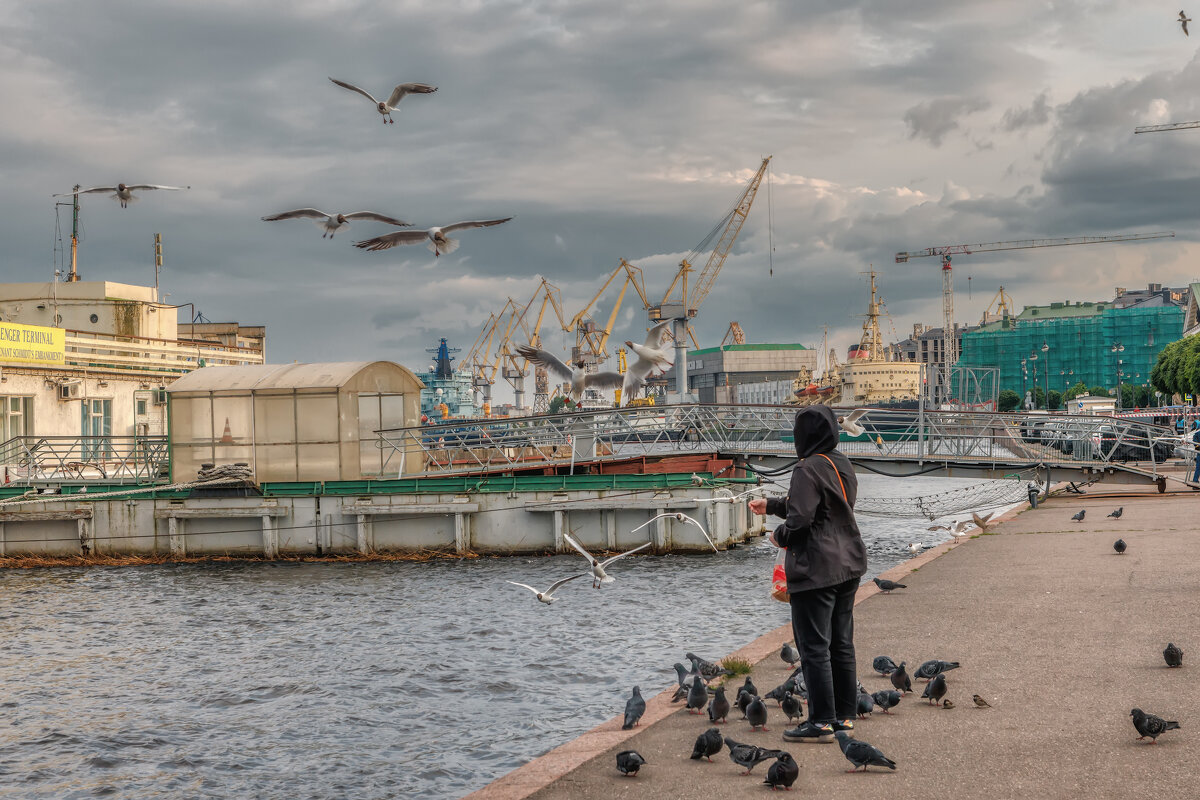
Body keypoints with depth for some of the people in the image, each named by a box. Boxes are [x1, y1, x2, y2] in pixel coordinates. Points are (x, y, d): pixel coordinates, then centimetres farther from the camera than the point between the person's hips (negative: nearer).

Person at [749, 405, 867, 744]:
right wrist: (771, 505, 31)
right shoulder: (843, 465, 12)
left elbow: (800, 518, -23)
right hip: (848, 564, 9)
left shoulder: (808, 469, -17)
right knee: (842, 644, 14)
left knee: (815, 647, -3)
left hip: (816, 570, -9)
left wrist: (780, 535, -2)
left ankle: (821, 722, -1)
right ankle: (845, 716, 19)